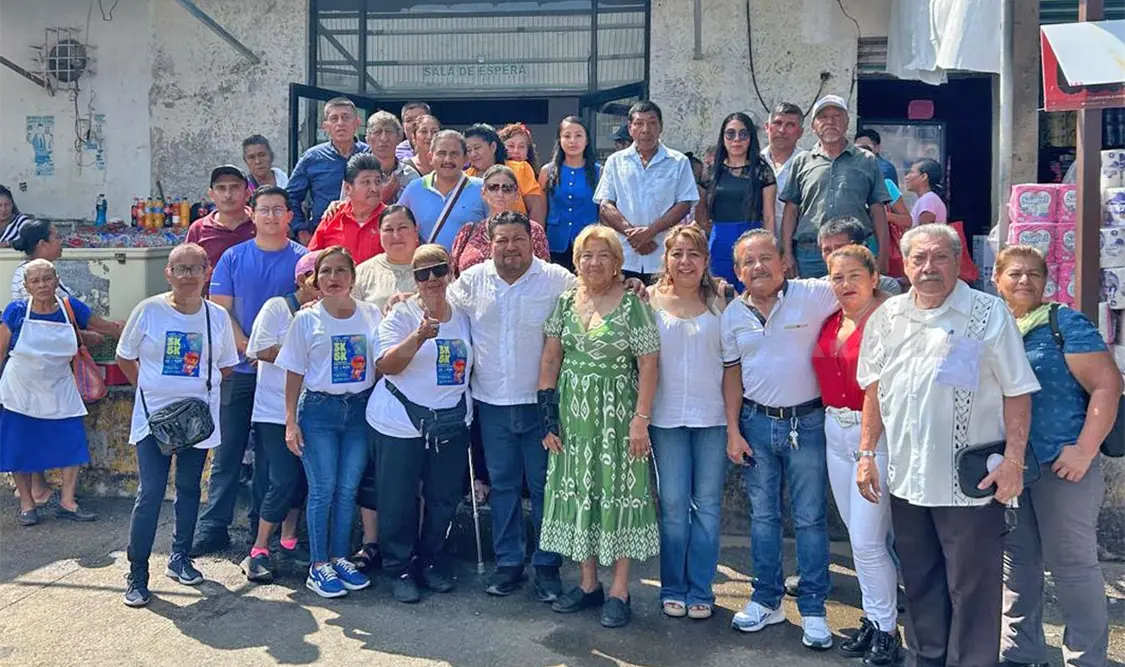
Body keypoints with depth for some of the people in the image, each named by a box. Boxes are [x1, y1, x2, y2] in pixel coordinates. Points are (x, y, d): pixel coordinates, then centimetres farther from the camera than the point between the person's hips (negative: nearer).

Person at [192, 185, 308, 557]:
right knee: (227, 451, 5)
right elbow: (219, 310, 2)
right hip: (240, 369, 1)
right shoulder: (234, 258, 5)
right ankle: (213, 526, 12)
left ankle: (263, 531, 17)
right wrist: (249, 349, -12)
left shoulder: (303, 259, 1)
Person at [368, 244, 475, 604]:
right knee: (399, 500, 3)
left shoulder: (463, 316, 8)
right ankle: (399, 568, 19)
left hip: (451, 422, 5)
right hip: (401, 424, -4)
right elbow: (386, 365, -18)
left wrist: (467, 408, 12)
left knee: (444, 497, 11)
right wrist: (419, 337, -32)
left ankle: (431, 561, 30)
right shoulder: (401, 314, -6)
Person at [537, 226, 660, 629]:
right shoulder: (566, 302, 6)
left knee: (618, 492, 1)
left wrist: (641, 419, -14)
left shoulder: (632, 305, -7)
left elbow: (648, 365, -10)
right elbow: (550, 359, 7)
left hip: (616, 415, -4)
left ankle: (619, 591, 13)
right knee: (578, 492, 10)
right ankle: (588, 584, 24)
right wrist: (548, 411, 2)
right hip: (573, 414, 5)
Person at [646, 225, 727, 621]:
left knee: (708, 504, 7)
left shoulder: (719, 301, 3)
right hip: (667, 416, 0)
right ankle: (673, 588, 21)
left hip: (712, 416, 1)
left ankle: (700, 590, 20)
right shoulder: (650, 299, 2)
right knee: (673, 505, 6)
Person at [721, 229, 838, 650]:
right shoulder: (734, 314, 3)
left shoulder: (814, 296, -9)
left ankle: (813, 609, 19)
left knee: (810, 518, 6)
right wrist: (733, 431, 3)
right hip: (756, 422, 3)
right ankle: (767, 599, 28)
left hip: (806, 421, -3)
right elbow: (732, 373, 7)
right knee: (762, 515, 13)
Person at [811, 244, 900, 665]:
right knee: (859, 538, 16)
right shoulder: (830, 323, 9)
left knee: (866, 541, -3)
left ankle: (887, 630, 16)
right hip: (836, 432, 7)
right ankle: (873, 619, 30)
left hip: (876, 436, -7)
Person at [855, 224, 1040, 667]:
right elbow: (874, 389, 12)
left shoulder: (989, 314, -7)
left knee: (972, 588, 4)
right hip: (907, 476, 5)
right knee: (919, 581, 18)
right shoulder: (887, 317, 6)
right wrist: (867, 453, 9)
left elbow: (1017, 392, -7)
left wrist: (1013, 460, -13)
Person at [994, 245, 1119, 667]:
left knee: (1071, 562, 2)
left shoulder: (1064, 323, -5)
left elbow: (1107, 384, -12)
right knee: (1016, 561, 14)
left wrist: (1085, 450, -18)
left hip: (1062, 465, -5)